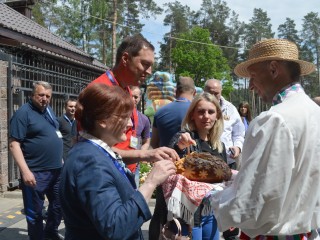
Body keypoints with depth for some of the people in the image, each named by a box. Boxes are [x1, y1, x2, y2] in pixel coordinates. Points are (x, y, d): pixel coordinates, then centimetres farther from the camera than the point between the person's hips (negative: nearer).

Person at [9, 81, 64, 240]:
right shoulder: (23, 113, -12)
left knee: (59, 204, 20)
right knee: (35, 211, 5)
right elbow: (14, 143, -18)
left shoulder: (48, 110, 11)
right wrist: (25, 171, -24)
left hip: (56, 169, 8)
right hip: (36, 172, -8)